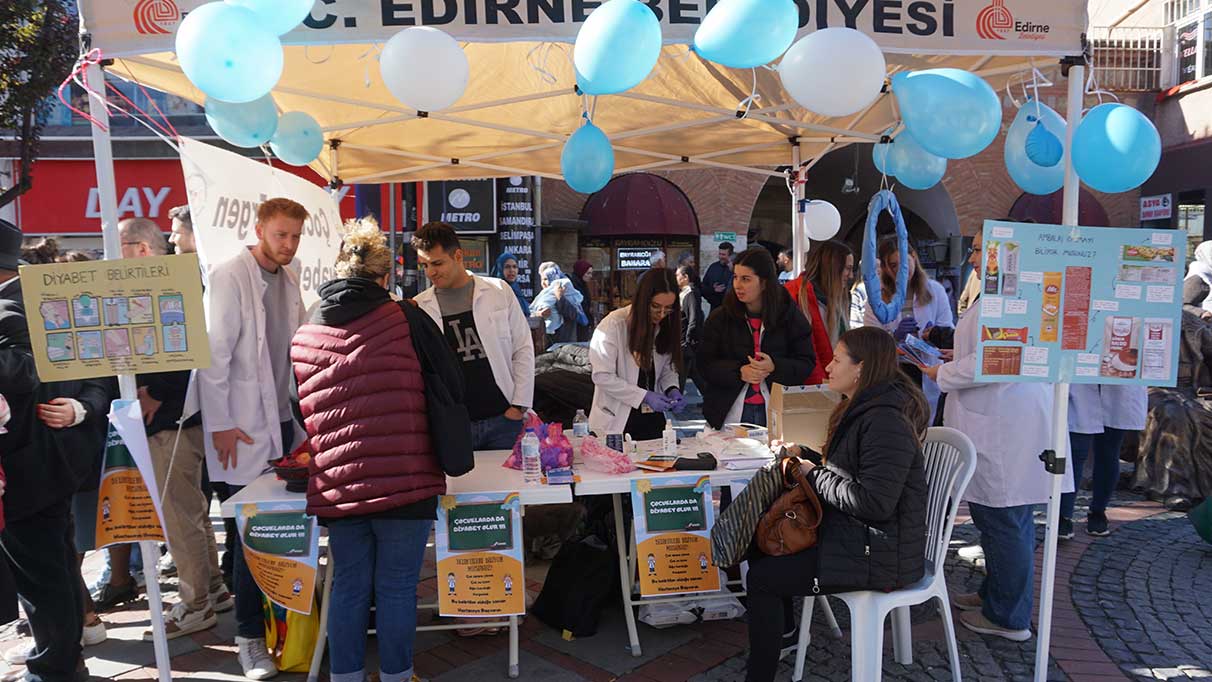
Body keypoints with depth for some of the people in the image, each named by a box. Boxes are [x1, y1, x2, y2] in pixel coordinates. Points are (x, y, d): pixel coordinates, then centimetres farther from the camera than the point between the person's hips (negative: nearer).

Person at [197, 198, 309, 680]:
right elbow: (214, 352, -13)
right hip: (244, 425, -6)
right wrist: (220, 423, -13)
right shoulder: (229, 276, -10)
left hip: (285, 419, 6)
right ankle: (249, 636, 13)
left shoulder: (288, 279, 11)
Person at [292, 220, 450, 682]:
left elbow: (299, 413, 16)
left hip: (336, 487, 4)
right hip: (404, 482, -3)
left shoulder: (305, 335, 6)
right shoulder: (405, 319, -4)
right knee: (396, 589, 9)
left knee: (349, 588, 16)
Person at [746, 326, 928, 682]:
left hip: (878, 557, -11)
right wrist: (802, 455, 5)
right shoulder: (863, 410, 10)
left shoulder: (886, 422, -25)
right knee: (761, 546, 19)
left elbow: (874, 503, -30)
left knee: (761, 578, -11)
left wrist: (814, 474, -19)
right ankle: (785, 631, 38)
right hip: (850, 532, 11)